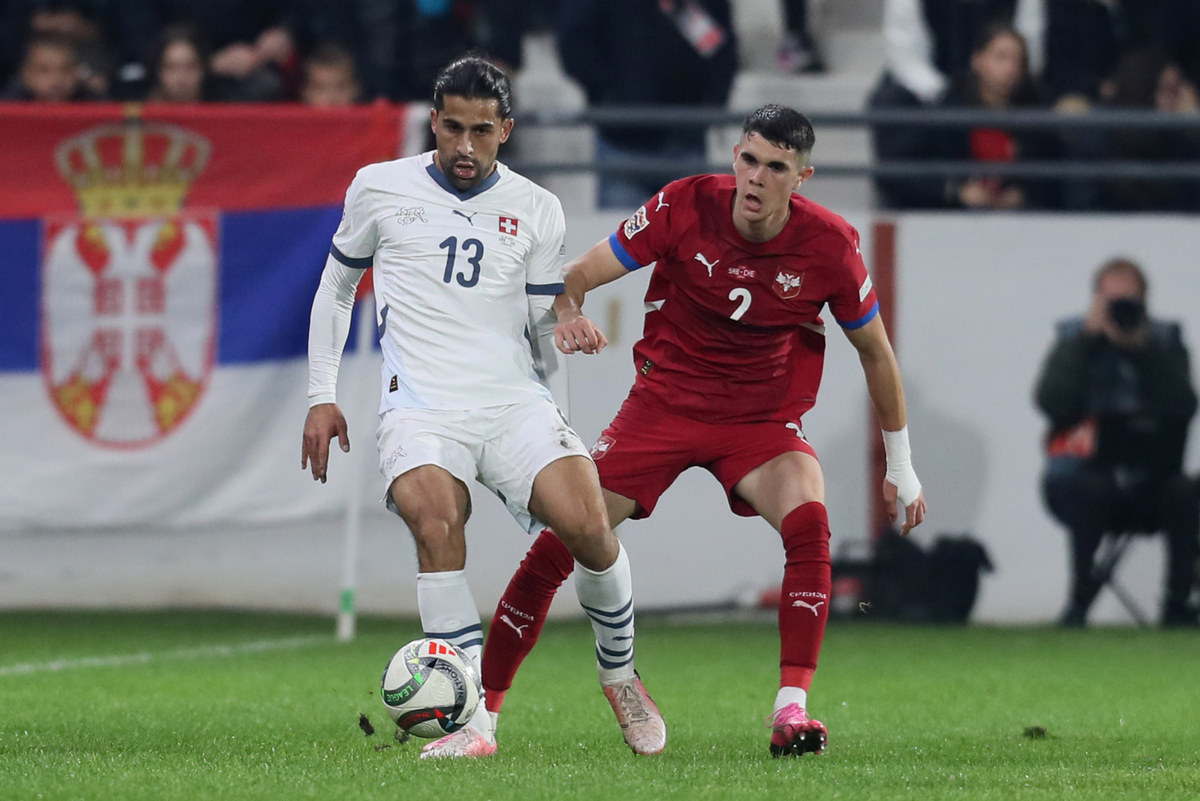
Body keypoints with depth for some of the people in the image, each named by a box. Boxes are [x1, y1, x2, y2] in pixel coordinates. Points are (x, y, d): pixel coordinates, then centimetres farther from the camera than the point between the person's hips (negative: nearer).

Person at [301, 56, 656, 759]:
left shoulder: (537, 211, 12)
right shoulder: (381, 188, 9)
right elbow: (337, 286, 21)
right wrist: (322, 397, 16)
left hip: (514, 400, 1)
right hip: (421, 405, -1)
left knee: (589, 525, -21)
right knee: (436, 521, -32)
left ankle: (620, 673, 9)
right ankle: (476, 723, -30)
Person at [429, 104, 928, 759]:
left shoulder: (829, 245, -13)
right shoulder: (685, 207, -15)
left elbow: (874, 351, 3)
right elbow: (579, 274, -9)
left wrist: (900, 465, 8)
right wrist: (566, 315, -34)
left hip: (762, 420, 0)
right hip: (664, 403, 0)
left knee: (808, 523, -30)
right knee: (559, 541, -9)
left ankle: (792, 711, -29)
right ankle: (480, 708, 5)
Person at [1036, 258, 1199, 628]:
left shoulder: (1164, 341, 7)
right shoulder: (1074, 341, 4)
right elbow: (1051, 402, -15)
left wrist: (1145, 347, -15)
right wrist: (1089, 337, -14)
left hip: (1148, 477, 2)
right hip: (1081, 475, -2)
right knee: (1091, 491, -35)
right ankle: (1079, 600, -22)